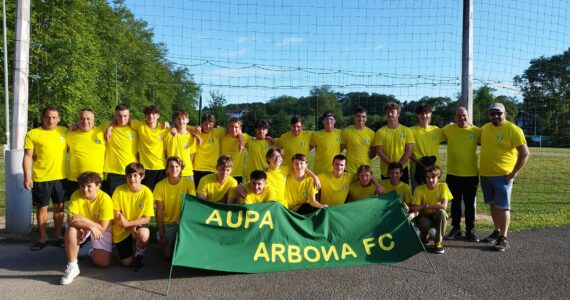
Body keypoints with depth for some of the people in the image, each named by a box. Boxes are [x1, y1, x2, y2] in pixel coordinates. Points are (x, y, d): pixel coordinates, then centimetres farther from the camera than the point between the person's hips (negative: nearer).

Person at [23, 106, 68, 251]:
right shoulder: (33, 134, -3)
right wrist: (27, 177, -9)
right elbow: (28, 156, -4)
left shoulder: (65, 132, 5)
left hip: (61, 177, 2)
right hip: (41, 178, -2)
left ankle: (58, 236, 23)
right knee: (42, 207, 7)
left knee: (59, 206, 11)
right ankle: (43, 238, 20)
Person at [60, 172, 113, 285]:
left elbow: (102, 228, -26)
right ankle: (72, 267, -21)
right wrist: (90, 226, -38)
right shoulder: (76, 195, -21)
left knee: (103, 263, -13)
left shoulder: (105, 200, -26)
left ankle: (89, 249, 22)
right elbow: (70, 220, -27)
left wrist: (83, 219, -33)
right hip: (82, 229, 1)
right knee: (71, 229, -35)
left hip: (100, 230, -1)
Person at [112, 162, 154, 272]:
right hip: (121, 230, 1)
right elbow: (116, 214, -9)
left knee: (144, 235, -37)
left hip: (139, 225, 0)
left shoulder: (147, 193, -14)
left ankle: (139, 255, -3)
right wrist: (132, 227, -20)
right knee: (127, 262, -6)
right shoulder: (119, 190, -14)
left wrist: (128, 223, -28)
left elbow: (146, 219, -13)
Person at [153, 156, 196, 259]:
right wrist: (161, 234, -8)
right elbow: (159, 211, -7)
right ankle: (170, 243, 24)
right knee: (167, 255, -7)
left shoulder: (189, 183, -12)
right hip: (167, 223, 1)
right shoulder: (160, 185, -10)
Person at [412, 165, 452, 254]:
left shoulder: (443, 186, -13)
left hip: (437, 217, 1)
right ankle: (423, 237, 5)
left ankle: (438, 242, -15)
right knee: (424, 223, -35)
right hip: (424, 217, -1)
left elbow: (444, 205, -24)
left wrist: (425, 206, -27)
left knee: (442, 212, -33)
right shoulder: (419, 189, -14)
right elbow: (415, 208, -17)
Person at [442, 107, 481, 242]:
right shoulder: (448, 129, -2)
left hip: (471, 174, 0)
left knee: (470, 203, 10)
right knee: (455, 203, 13)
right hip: (453, 174, 1)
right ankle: (455, 229, 24)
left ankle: (470, 230, 22)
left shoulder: (476, 131, -3)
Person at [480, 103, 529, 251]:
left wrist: (514, 173, -13)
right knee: (493, 205, 15)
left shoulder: (513, 130, -10)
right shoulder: (484, 128, 7)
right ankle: (497, 231, 28)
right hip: (485, 174, 6)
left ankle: (503, 238, 0)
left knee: (503, 206, -4)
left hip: (502, 175, -6)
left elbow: (525, 153, -11)